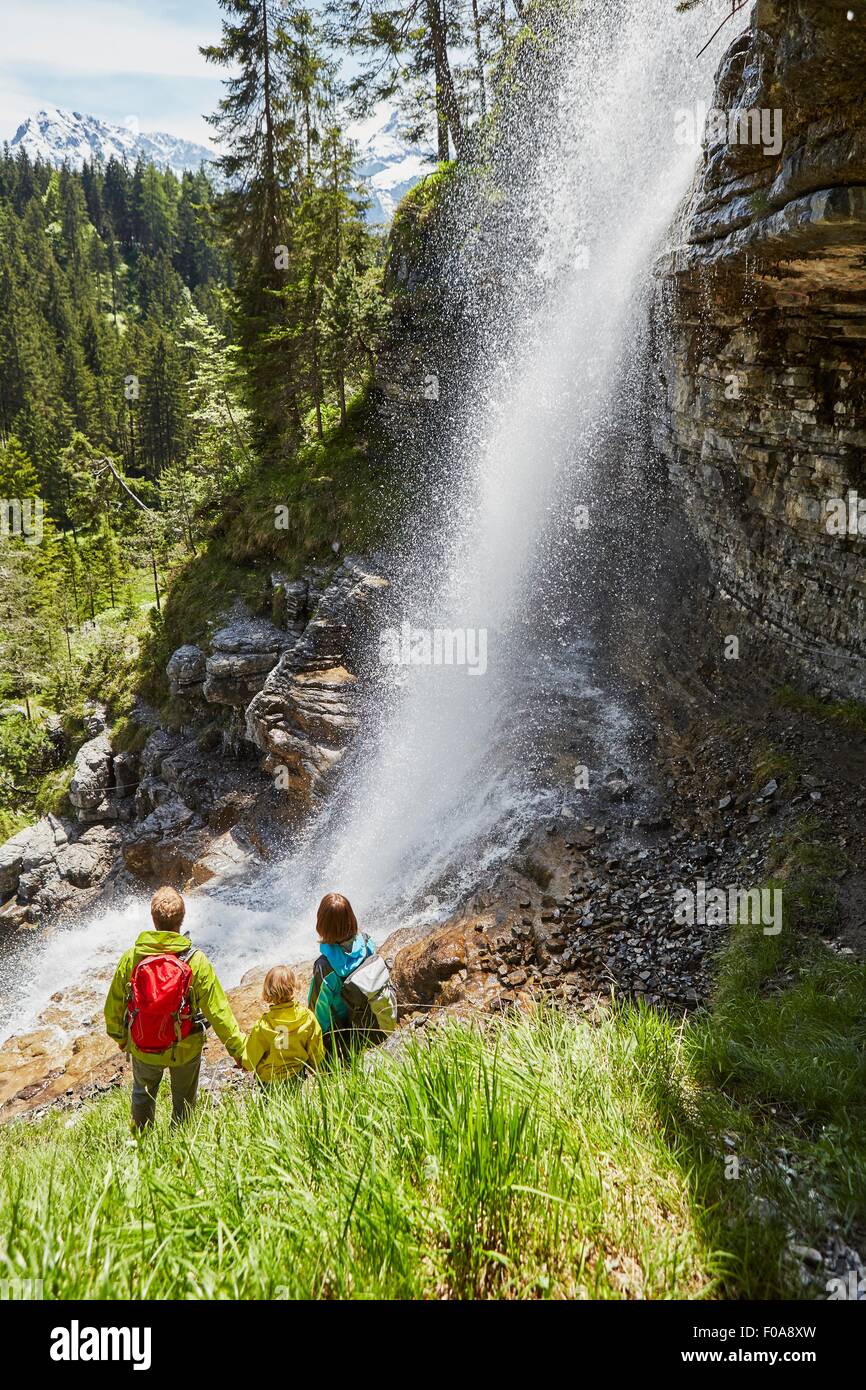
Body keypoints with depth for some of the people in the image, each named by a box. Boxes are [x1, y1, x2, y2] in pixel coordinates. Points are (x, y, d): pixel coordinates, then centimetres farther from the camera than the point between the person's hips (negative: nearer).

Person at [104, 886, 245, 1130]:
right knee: (183, 1102, 25)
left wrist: (119, 1037, 16)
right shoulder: (196, 961, -24)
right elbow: (218, 1011, -19)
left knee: (143, 1095, 31)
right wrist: (239, 1050, -8)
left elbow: (114, 1006, -4)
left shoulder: (130, 958, -18)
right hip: (186, 1049, -2)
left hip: (142, 1048, 2)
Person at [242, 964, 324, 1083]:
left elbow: (249, 1061, -5)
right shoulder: (308, 1017, -13)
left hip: (267, 1079, -1)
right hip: (296, 1076, 1)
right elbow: (317, 1052, -1)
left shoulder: (263, 1024, -17)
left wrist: (247, 1066, 18)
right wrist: (313, 1069, 18)